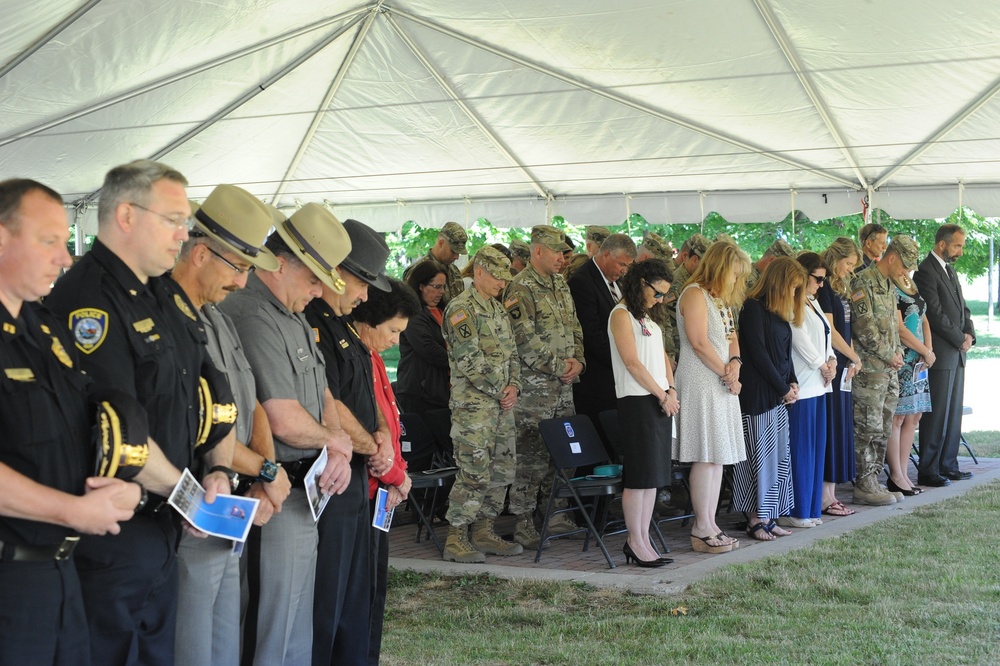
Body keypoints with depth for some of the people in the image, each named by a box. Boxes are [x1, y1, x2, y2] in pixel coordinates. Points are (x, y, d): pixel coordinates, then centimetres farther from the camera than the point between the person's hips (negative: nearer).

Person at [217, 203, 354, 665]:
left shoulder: (293, 316, 13)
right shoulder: (255, 318, -21)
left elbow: (321, 393, 16)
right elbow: (283, 420, -25)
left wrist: (340, 450, -3)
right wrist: (331, 441, -4)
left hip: (304, 492, 10)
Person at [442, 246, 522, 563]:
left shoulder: (499, 309, 17)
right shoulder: (462, 308, -10)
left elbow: (512, 353, 19)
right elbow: (469, 359, -16)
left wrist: (513, 386, 2)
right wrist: (499, 391, -11)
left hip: (502, 404, 9)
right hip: (473, 405, -9)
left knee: (502, 470, 10)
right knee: (474, 472, -10)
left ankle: (485, 532, 20)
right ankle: (456, 539, -2)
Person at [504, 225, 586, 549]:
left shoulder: (560, 285, 15)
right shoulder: (520, 289, -11)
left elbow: (574, 328, 18)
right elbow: (525, 340, -18)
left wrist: (577, 361, 1)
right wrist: (559, 366, -14)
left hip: (564, 384, 8)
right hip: (534, 386, -8)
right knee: (532, 455, -5)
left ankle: (556, 514, 22)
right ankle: (523, 522, 1)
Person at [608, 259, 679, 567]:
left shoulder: (645, 317, 20)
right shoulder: (622, 315, -7)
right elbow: (632, 362, -13)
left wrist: (671, 390, 2)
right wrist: (662, 395, -9)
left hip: (660, 401, 9)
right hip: (637, 401, -9)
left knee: (653, 474, 7)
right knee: (639, 474, -7)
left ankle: (642, 540, 11)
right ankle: (636, 543, -2)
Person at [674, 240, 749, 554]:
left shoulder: (721, 298, 20)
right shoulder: (695, 294, -10)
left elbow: (731, 334, 18)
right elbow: (699, 342, -17)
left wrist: (735, 362, -3)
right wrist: (727, 374, -9)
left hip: (721, 385, 10)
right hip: (700, 384, -10)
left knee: (718, 456, 9)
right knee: (706, 457, -8)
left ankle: (709, 525, 14)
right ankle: (702, 530, -3)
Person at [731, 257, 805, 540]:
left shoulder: (779, 313, 17)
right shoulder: (753, 308, -10)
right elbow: (758, 353, -15)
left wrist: (792, 383, 2)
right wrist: (783, 388, -10)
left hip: (780, 395, 9)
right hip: (759, 395, -9)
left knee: (780, 457, 7)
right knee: (760, 456, -6)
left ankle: (768, 517, 11)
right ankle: (755, 520, 0)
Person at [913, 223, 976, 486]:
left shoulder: (950, 271, 18)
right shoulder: (926, 271, -12)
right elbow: (935, 314, -17)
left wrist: (969, 334, 3)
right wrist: (960, 339, -11)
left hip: (957, 352, 9)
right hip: (941, 354, -9)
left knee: (953, 413, 11)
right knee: (937, 414, -6)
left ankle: (948, 465, 18)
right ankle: (928, 471, -2)